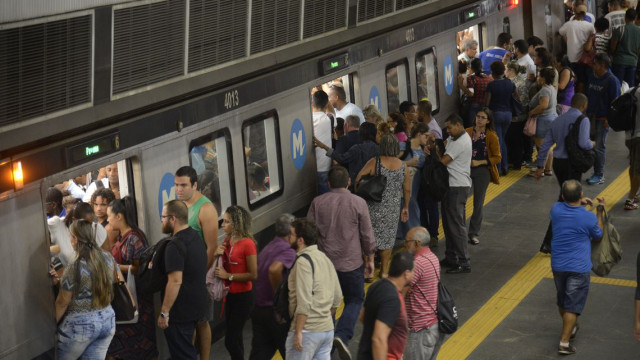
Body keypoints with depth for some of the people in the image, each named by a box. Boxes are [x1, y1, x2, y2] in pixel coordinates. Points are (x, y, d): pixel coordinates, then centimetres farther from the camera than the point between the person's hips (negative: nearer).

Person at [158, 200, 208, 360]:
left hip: (180, 311, -9)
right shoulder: (196, 237, 8)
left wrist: (164, 312, -23)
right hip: (197, 305, 9)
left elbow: (175, 281, -27)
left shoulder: (175, 246, -22)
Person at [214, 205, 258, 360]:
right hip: (230, 294, 8)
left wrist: (228, 276, -18)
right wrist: (218, 254, -2)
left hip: (243, 296, -8)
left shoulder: (247, 244, -19)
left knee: (231, 340, -8)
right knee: (235, 337, 18)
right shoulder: (227, 240, 4)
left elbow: (253, 275, -21)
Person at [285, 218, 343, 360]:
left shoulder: (304, 261, -14)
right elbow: (337, 297, 16)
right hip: (328, 329, 9)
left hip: (308, 331, -8)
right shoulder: (324, 258, 13)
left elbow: (304, 302, -21)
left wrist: (298, 332, -19)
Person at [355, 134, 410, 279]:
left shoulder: (374, 162, -9)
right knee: (387, 238, 13)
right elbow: (407, 190, 6)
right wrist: (405, 207, 19)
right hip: (392, 209, 2)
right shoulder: (403, 166, -1)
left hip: (373, 207, -2)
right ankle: (384, 271, 21)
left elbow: (358, 179, -14)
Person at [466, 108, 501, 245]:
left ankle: (474, 233, 19)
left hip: (482, 171, -1)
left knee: (478, 203, 8)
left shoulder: (491, 136, -5)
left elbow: (497, 158, -4)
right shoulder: (467, 132, 0)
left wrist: (479, 162, -13)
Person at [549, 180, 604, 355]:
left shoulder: (556, 209, -7)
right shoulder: (589, 217, -16)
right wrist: (600, 211, 9)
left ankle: (571, 328, 42)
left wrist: (579, 203, 12)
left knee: (562, 301, 23)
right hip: (579, 268, -4)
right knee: (572, 306, 2)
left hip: (557, 266, 4)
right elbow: (598, 236, 6)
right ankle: (564, 343, 0)